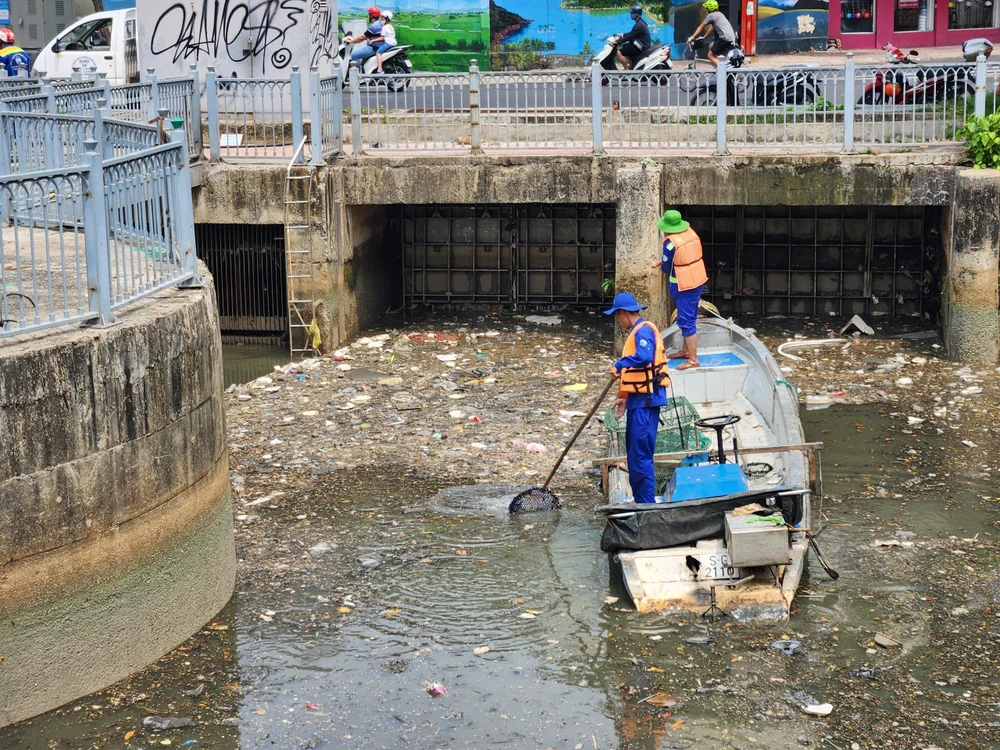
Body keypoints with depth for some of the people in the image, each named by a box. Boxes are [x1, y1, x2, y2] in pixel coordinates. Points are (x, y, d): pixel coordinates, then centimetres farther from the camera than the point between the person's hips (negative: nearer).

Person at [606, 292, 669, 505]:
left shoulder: (643, 331, -14)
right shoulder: (636, 331, 19)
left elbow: (644, 357, -34)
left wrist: (620, 365, -23)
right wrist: (625, 398, 23)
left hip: (646, 400, -11)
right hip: (638, 400, 11)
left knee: (641, 455, -9)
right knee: (634, 452, 17)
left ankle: (647, 503, -6)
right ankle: (640, 499, 25)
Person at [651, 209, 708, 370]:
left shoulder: (670, 243, -20)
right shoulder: (691, 232, 2)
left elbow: (666, 268, -9)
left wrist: (662, 265, 14)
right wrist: (662, 261, 12)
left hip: (684, 286, -8)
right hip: (698, 280, 8)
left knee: (686, 321, -2)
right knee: (689, 317, 21)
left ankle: (693, 359, 0)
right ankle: (686, 350, 35)